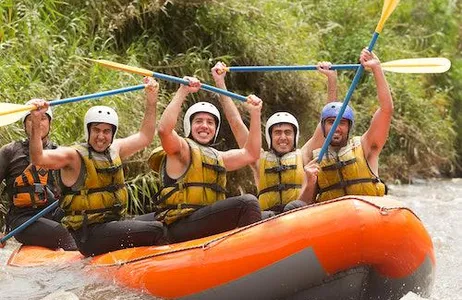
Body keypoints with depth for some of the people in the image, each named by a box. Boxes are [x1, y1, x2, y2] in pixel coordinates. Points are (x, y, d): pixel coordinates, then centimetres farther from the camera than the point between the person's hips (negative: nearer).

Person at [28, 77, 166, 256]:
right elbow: (38, 159, -24)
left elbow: (145, 137, 23)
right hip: (89, 235, -8)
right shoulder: (74, 156, -9)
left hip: (115, 224, 8)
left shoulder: (115, 150, 13)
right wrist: (36, 125, -36)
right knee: (156, 230, -19)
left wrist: (151, 101, 17)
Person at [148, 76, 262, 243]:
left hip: (208, 228, 8)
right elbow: (164, 129, -17)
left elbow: (250, 154, 23)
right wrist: (182, 92, -15)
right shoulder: (182, 149, 4)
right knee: (247, 202, -23)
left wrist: (255, 114, 20)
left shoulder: (217, 157, 28)